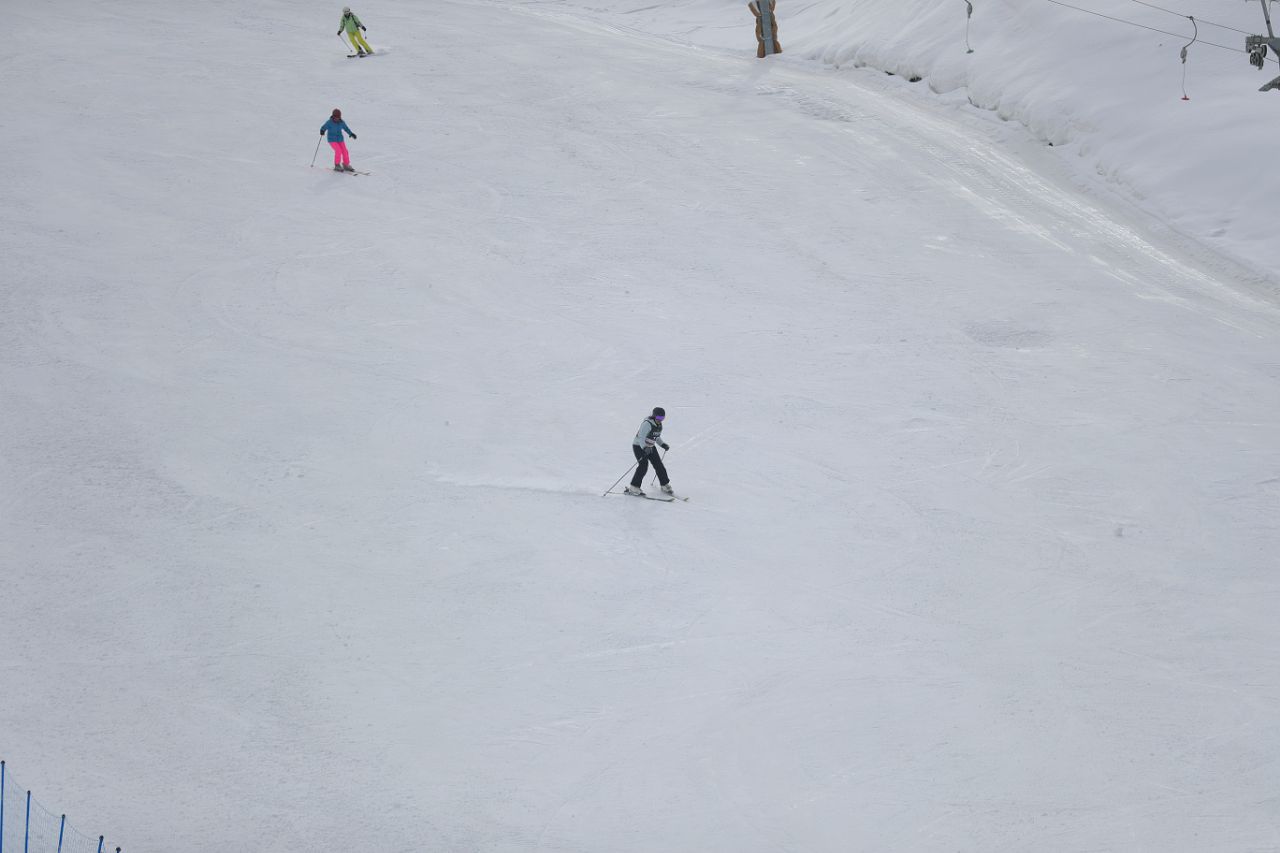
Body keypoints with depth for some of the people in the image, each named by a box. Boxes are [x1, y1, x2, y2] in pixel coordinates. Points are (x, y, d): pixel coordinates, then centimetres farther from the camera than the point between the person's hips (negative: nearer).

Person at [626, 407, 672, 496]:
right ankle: (633, 488, -18)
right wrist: (645, 448, -45)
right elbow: (641, 438, -31)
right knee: (643, 466, -21)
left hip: (650, 447, 8)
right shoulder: (647, 424, -25)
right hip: (639, 446, -8)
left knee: (659, 465, 5)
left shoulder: (659, 425, 2)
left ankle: (665, 486, 21)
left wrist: (663, 444, 8)